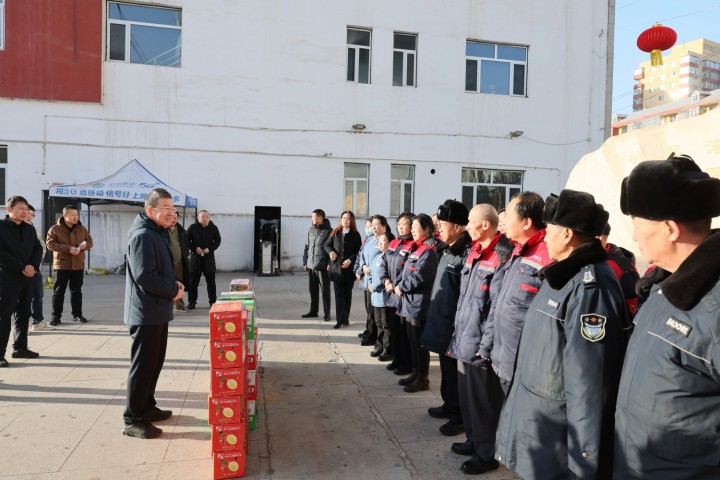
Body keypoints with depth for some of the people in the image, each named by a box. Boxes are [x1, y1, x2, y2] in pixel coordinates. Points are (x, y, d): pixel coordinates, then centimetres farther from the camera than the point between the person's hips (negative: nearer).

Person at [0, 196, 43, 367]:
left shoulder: (30, 229, 15)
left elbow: (38, 249, 10)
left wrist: (33, 266, -9)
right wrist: (21, 268, -16)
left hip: (27, 278, 7)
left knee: (24, 314, 12)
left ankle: (20, 348, 22)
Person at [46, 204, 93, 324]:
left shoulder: (82, 229, 8)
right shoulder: (55, 229, -4)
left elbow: (90, 241, 14)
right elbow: (50, 244, -12)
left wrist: (85, 245, -10)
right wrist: (68, 248, -21)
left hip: (78, 265, 3)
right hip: (62, 264, -3)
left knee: (77, 291, 9)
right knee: (59, 291, 0)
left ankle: (77, 314, 17)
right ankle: (56, 316, 6)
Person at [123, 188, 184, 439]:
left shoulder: (156, 234, 15)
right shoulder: (142, 235, -19)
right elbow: (145, 276, -26)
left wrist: (174, 283, 4)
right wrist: (173, 290, -15)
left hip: (157, 310, 10)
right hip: (146, 312, -10)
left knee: (155, 362, 18)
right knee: (142, 365, -2)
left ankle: (147, 406, 31)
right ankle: (133, 420, 8)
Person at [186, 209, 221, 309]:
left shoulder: (213, 228, 5)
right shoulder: (192, 227, 1)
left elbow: (217, 241, 4)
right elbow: (187, 241, 1)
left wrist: (209, 249, -11)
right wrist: (195, 248, -14)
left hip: (209, 258, 1)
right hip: (195, 257, -1)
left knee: (211, 281, 6)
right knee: (193, 281, 3)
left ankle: (213, 301, 14)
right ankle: (191, 302, 11)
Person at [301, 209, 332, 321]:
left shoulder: (328, 231, -7)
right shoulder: (311, 230, 12)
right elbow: (307, 246, 15)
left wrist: (330, 263, -16)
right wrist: (305, 262, 10)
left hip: (322, 266, -6)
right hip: (311, 266, 6)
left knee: (325, 290, 1)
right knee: (312, 290, 13)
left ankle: (326, 313, 8)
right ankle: (313, 311, 24)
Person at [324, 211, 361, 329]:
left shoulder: (355, 235, 2)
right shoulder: (335, 233, 8)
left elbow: (358, 251, -2)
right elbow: (327, 244, 15)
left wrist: (350, 260, -15)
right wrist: (331, 252, -6)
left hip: (349, 268, -1)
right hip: (336, 267, 1)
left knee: (347, 294, 8)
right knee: (338, 294, -1)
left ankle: (345, 318, 19)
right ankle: (340, 320, -1)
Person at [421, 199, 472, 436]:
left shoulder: (466, 254, -21)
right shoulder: (446, 249, 9)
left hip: (454, 324, -9)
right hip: (440, 319, 9)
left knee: (455, 371, 4)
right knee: (446, 367, 21)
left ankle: (460, 416, 19)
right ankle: (449, 405, 37)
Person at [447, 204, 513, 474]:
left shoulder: (503, 256, -18)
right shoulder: (474, 253, 11)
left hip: (482, 345, -8)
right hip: (465, 340, 8)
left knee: (483, 400, 7)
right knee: (466, 396, 20)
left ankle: (486, 452, 24)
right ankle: (474, 440, 38)